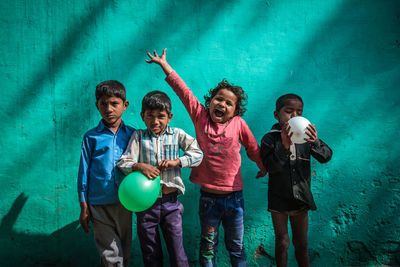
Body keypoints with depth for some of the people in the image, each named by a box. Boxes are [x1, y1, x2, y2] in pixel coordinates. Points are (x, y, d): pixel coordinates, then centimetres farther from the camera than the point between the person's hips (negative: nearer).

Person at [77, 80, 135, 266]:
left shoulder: (131, 135, 4)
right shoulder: (91, 137, 0)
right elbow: (84, 171, 4)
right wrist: (84, 207, 3)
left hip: (125, 202, 2)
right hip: (99, 204, -2)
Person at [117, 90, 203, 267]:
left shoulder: (177, 134, 3)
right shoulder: (138, 136, 3)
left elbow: (198, 153, -3)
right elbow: (123, 162, -2)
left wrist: (176, 162, -17)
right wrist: (139, 166, -23)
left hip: (171, 201, -1)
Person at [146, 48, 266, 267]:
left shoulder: (238, 124, -3)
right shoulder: (200, 117, -3)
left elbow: (253, 148, 11)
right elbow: (182, 90, -3)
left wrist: (263, 167, 24)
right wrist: (164, 64, -1)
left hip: (234, 197, 0)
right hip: (208, 197, 0)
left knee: (236, 247, 14)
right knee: (208, 247, 12)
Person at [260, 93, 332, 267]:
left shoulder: (305, 135, -3)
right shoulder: (269, 139, -10)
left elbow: (326, 156, -13)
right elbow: (271, 167, -22)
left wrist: (315, 142, -34)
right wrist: (284, 146, -38)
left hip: (300, 199, 2)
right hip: (278, 200, -2)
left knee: (301, 243, 14)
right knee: (282, 243, 11)